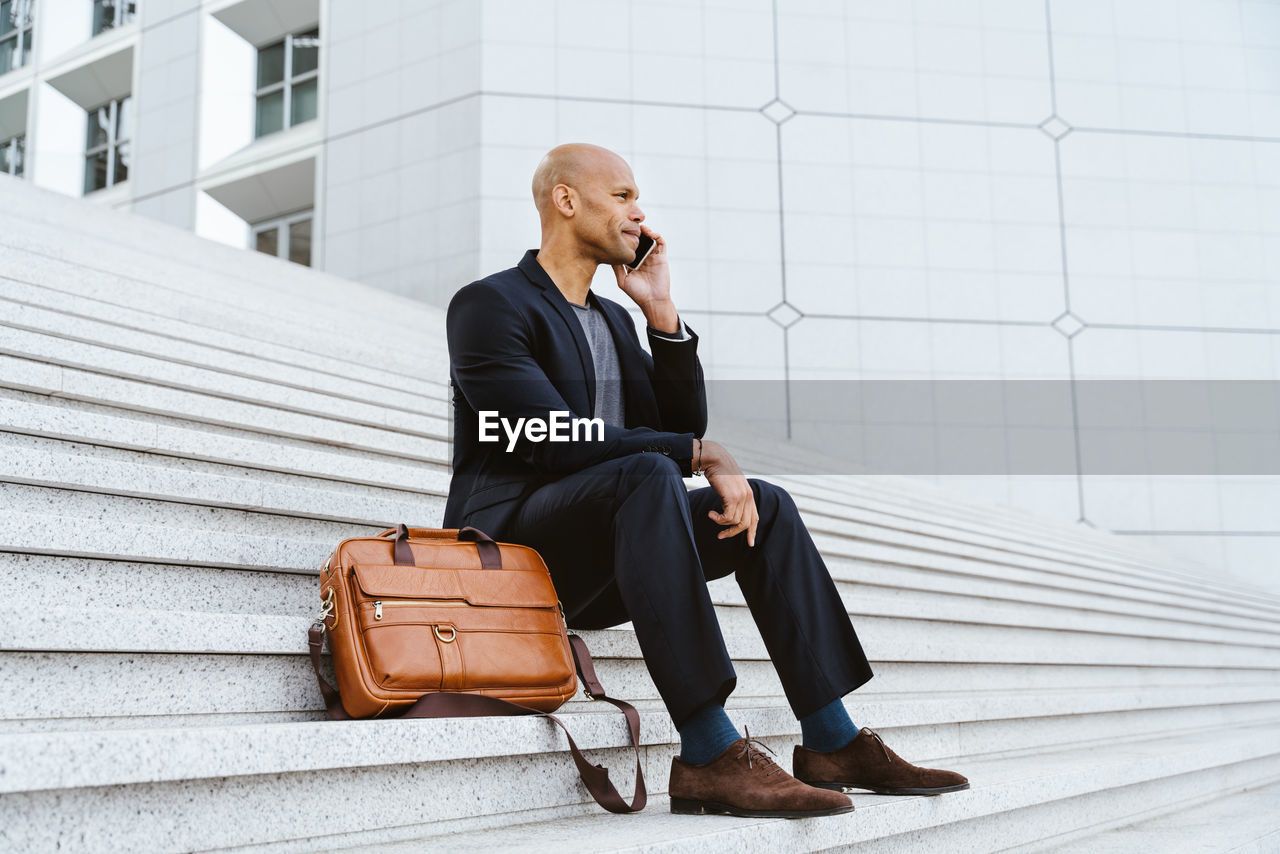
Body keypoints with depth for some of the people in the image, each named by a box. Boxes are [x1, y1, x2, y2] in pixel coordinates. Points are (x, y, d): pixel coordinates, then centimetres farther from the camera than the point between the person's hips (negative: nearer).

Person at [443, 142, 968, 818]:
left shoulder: (613, 319, 21)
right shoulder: (487, 305, -6)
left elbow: (684, 426, 12)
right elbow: (552, 439, -19)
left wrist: (662, 314, 3)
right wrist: (702, 455, -20)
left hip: (588, 576, 8)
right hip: (509, 544, -8)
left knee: (764, 504, -5)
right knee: (647, 473, -34)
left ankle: (832, 741, -8)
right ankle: (710, 755, -39)